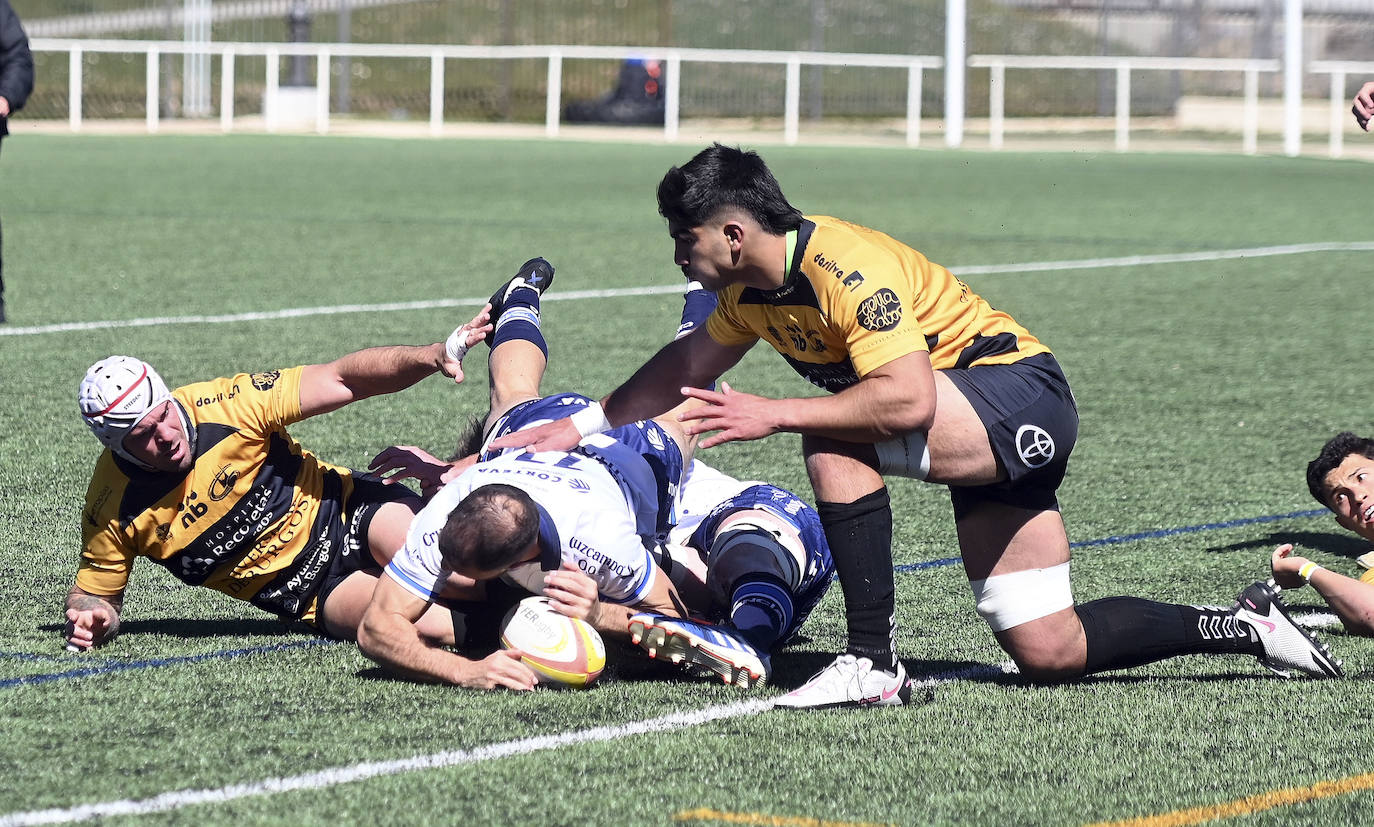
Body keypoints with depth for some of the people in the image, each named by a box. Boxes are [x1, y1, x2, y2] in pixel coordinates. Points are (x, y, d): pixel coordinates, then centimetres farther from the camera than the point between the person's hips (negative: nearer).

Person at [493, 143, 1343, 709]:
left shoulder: (843, 267, -25)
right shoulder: (754, 288, 3)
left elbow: (907, 399, -34)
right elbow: (689, 365, 21)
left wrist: (775, 415, -31)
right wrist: (585, 425, 17)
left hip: (1019, 396, -9)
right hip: (996, 429, 9)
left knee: (835, 437, -28)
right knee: (1048, 651, 1)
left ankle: (875, 664, -25)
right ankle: (1245, 627, 13)